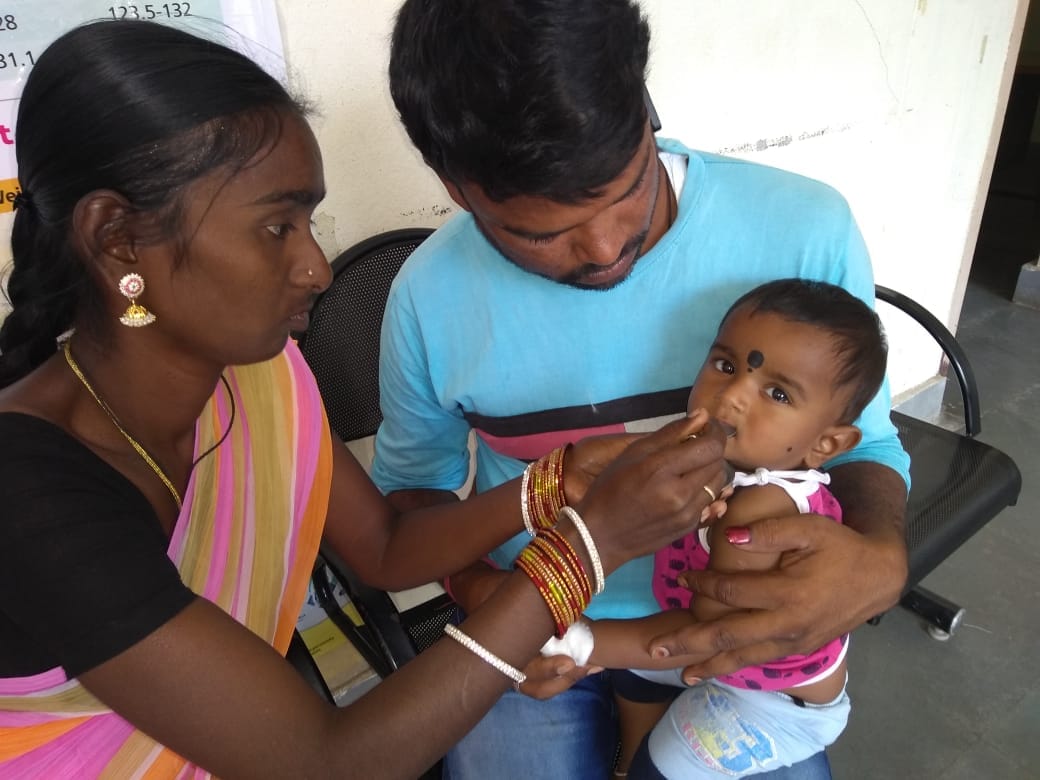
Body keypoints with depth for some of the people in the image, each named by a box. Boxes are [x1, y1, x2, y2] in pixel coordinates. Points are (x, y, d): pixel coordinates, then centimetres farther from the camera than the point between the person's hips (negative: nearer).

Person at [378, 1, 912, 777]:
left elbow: (862, 441, -4)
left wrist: (882, 561, -25)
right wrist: (478, 589, -16)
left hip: (738, 623, 1)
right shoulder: (430, 295, -16)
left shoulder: (805, 230, -18)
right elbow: (412, 481, 2)